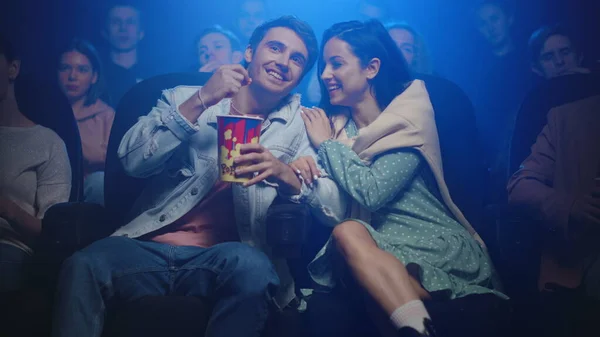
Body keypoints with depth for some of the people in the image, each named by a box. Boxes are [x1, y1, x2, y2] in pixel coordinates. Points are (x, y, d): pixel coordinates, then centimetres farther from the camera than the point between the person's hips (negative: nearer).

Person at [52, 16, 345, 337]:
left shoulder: (301, 127, 11)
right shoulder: (185, 99, 13)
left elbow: (336, 206, -2)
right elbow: (133, 161, -2)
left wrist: (284, 172, -21)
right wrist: (200, 101, -10)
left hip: (222, 259, 0)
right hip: (150, 246, 0)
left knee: (252, 266, -35)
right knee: (83, 266, -31)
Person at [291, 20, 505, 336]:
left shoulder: (408, 119, -4)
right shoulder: (336, 124, 12)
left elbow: (373, 192, -20)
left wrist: (326, 143, -6)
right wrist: (302, 172, -16)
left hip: (441, 249, -4)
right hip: (378, 251, 4)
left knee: (348, 234, -31)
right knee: (346, 232, -31)